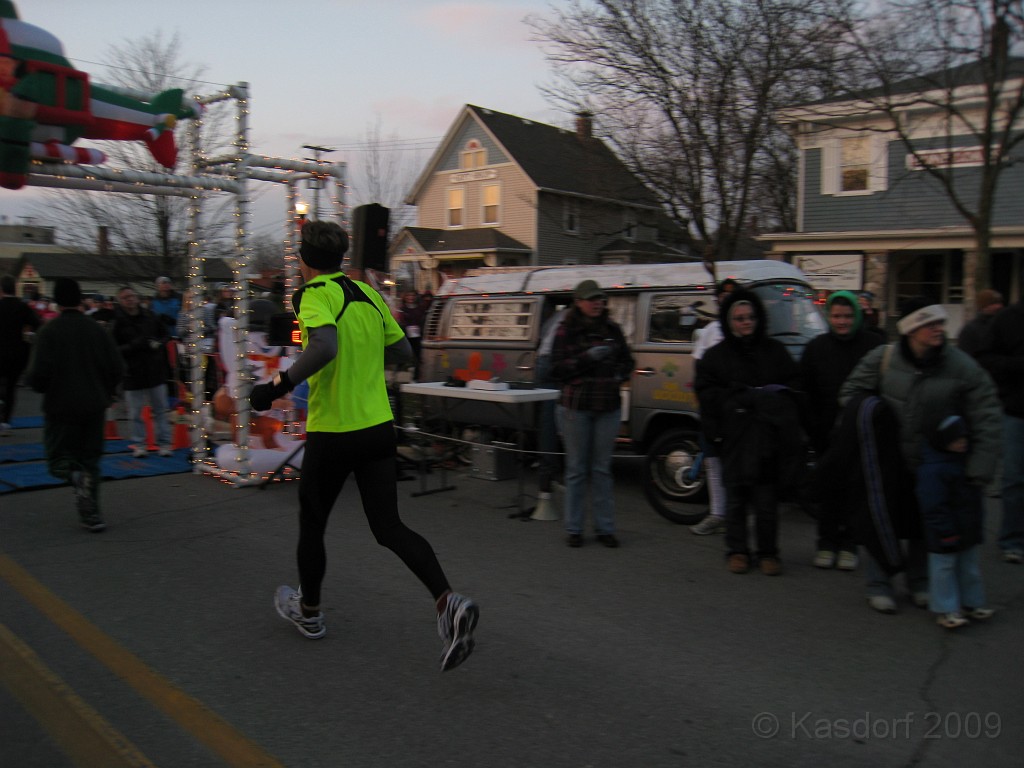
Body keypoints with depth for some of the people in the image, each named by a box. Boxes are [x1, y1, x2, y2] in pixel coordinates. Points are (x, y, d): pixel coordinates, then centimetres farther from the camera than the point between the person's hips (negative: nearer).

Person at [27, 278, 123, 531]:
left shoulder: (50, 330, -10)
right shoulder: (97, 329, 1)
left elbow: (39, 372, -16)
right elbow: (117, 368, 1)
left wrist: (41, 387, 7)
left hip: (60, 405, -3)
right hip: (94, 406, 3)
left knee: (59, 459, 10)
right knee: (90, 458, 13)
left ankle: (77, 476, -24)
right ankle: (91, 515, 9)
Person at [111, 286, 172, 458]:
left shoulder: (149, 316, 4)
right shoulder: (118, 323, -5)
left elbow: (164, 334, 16)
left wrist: (159, 344, -5)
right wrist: (136, 345, -21)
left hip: (155, 371, 3)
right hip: (133, 374, -2)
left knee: (160, 410, 8)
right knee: (136, 413, 5)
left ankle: (164, 443, 15)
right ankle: (139, 445, 17)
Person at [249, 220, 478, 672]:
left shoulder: (314, 294, -11)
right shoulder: (368, 294, 9)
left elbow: (325, 346, -31)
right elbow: (402, 350, 16)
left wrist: (280, 384, -23)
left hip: (332, 432, -6)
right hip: (379, 427, 6)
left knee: (311, 524, 17)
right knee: (389, 528, 7)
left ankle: (309, 612, 36)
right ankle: (449, 604, -12)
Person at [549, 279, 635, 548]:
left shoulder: (612, 329, 9)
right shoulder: (566, 331, -2)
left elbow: (627, 361, 19)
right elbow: (556, 369, -6)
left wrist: (619, 375, -2)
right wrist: (587, 358, -18)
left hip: (608, 407, 3)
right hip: (575, 407, -3)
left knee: (602, 468, 8)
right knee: (576, 469, 4)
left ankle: (605, 528, 16)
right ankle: (574, 529, 14)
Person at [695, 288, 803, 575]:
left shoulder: (775, 351, 12)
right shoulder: (715, 356, 8)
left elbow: (794, 388, 11)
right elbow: (708, 394, 2)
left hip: (768, 437, 0)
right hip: (734, 439, 0)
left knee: (766, 499, 0)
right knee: (736, 497, 7)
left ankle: (768, 552, 13)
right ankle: (737, 550, 19)